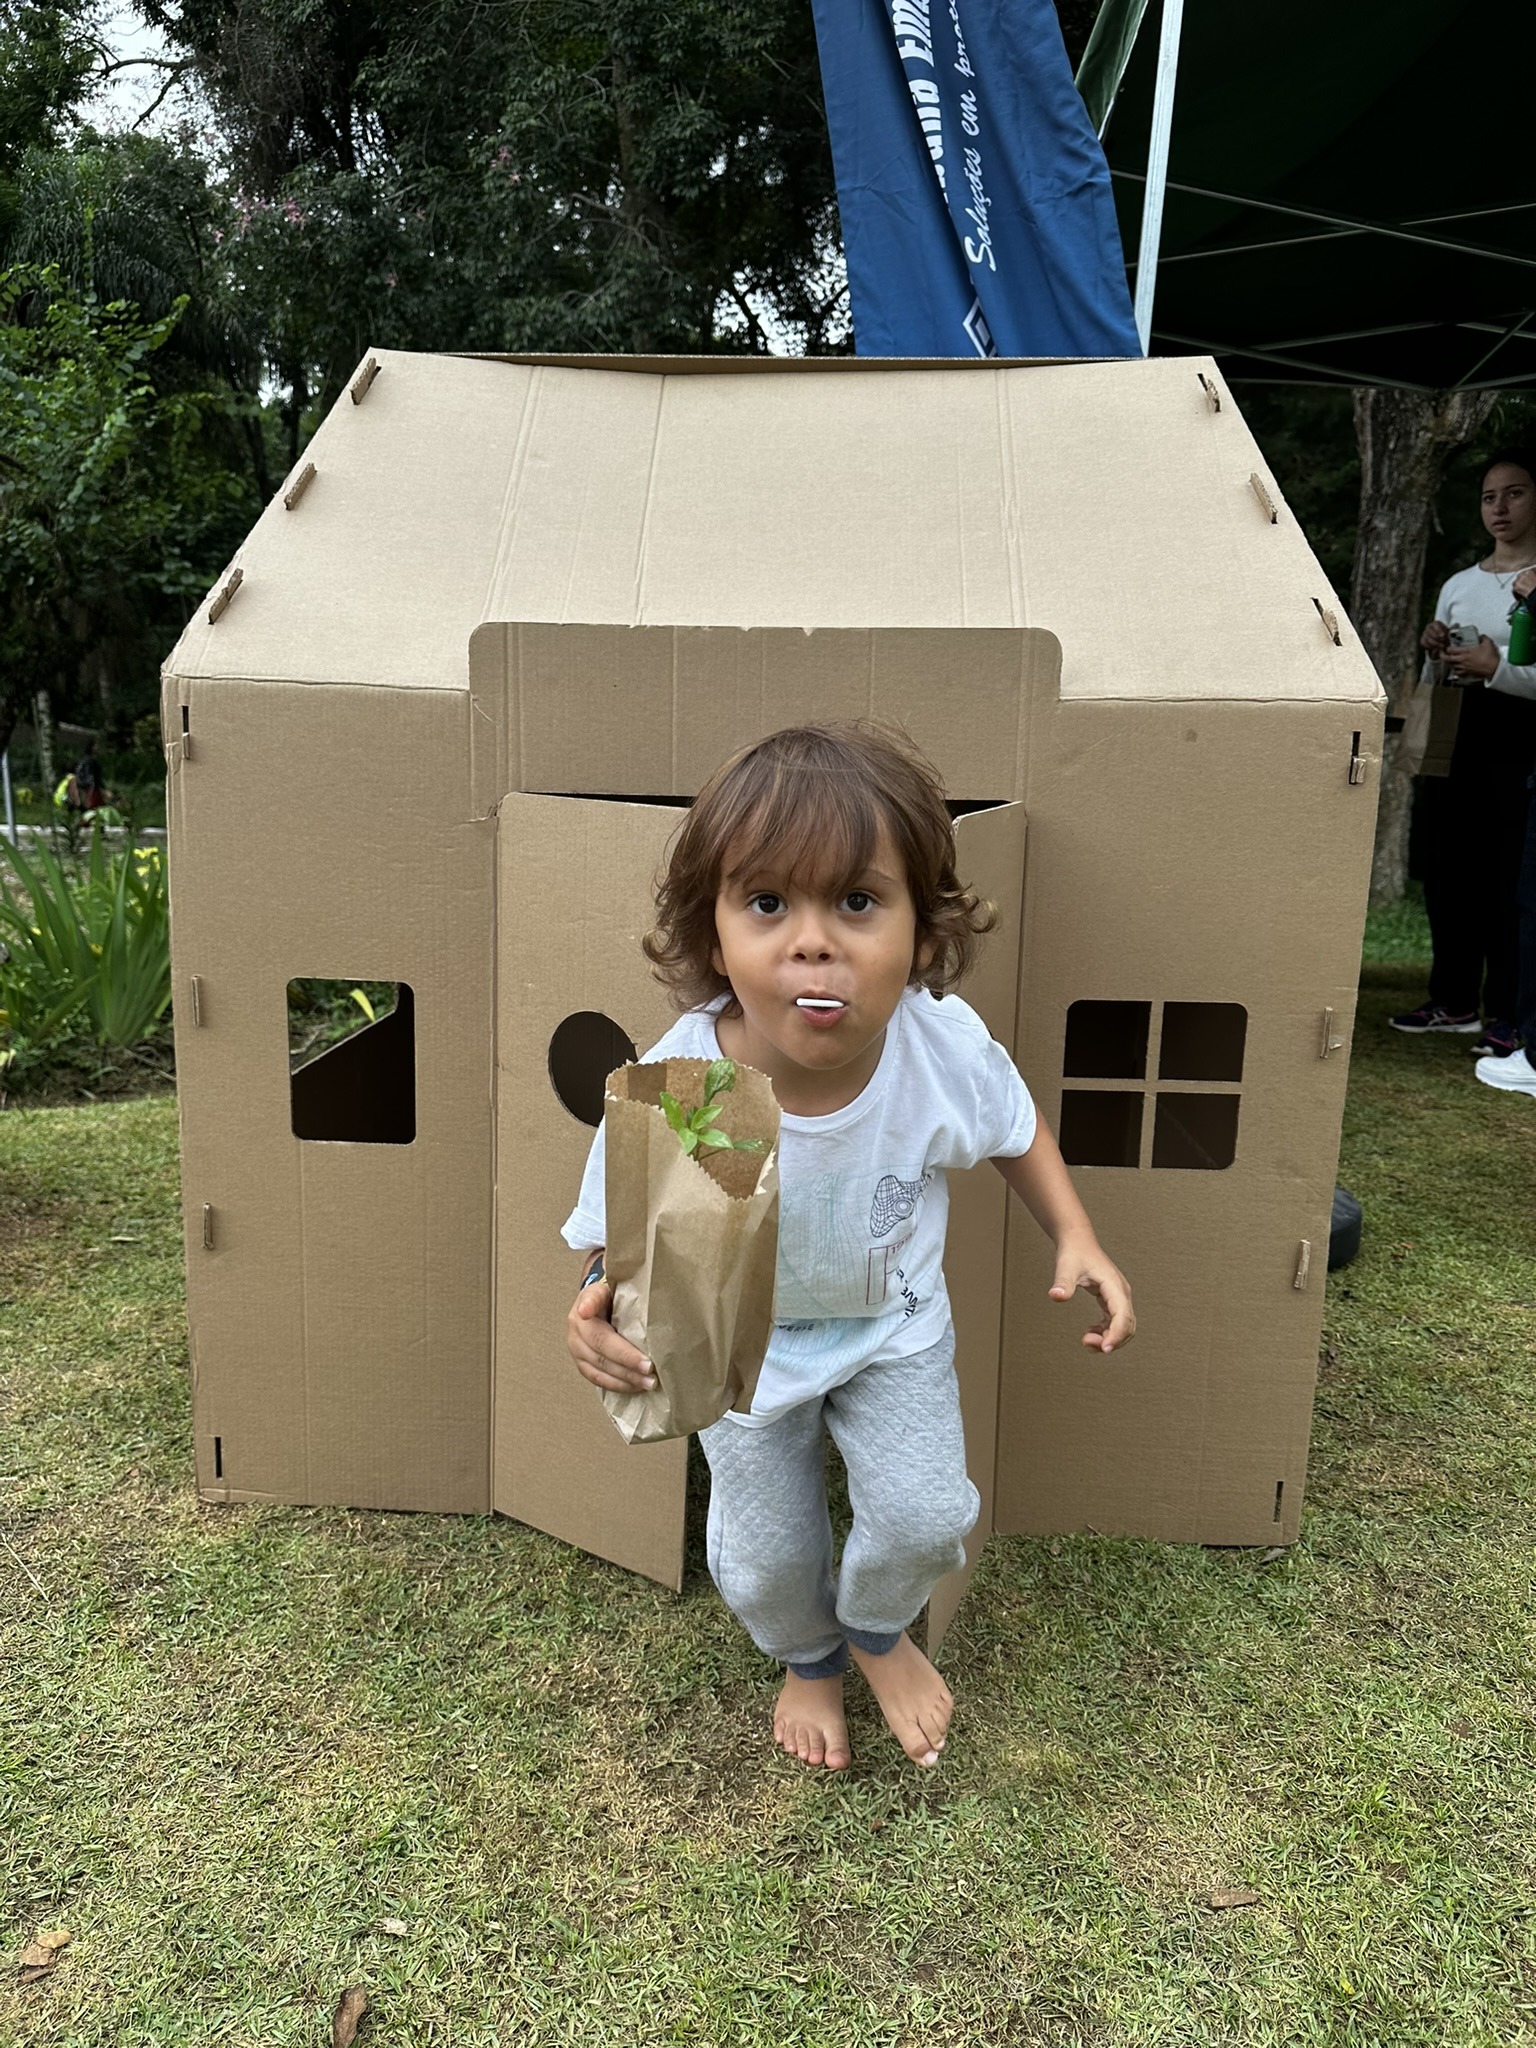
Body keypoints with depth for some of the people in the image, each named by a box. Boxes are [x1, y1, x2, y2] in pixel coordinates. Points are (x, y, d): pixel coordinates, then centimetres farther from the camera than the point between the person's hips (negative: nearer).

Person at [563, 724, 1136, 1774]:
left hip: (894, 1323, 1)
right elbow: (618, 1241, -21)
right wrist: (601, 1308, -43)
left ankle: (880, 1630, 40)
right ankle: (810, 1658, 53)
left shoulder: (944, 1047, -31)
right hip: (743, 1343, -1)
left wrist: (1077, 1238, -15)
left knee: (924, 1515, 0)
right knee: (764, 1562, 13)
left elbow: (1014, 1126, -6)